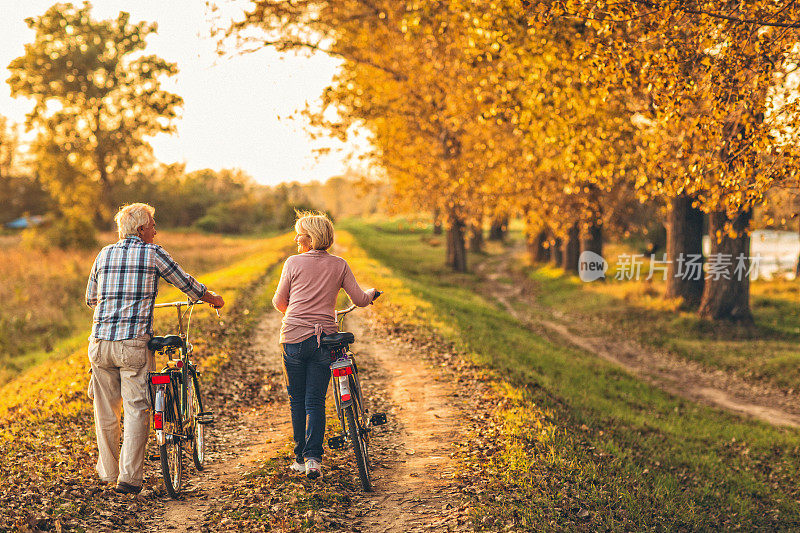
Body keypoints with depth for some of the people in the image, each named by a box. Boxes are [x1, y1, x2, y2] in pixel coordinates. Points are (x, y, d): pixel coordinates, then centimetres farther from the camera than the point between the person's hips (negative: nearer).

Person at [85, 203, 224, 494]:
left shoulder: (105, 254, 13)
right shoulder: (153, 254, 1)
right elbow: (186, 284, 10)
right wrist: (213, 298, 29)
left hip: (101, 342, 4)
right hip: (135, 342, -4)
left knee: (105, 411, 14)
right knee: (136, 410, -1)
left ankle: (108, 471, 25)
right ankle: (129, 477, -4)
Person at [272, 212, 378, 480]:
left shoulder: (294, 262, 0)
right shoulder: (339, 265, 5)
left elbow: (279, 302, 7)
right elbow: (360, 300, 5)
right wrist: (372, 293, 27)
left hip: (294, 337, -1)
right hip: (325, 338, 1)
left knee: (297, 400, 11)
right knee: (316, 401, 5)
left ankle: (301, 458, 14)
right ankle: (314, 458, -7)